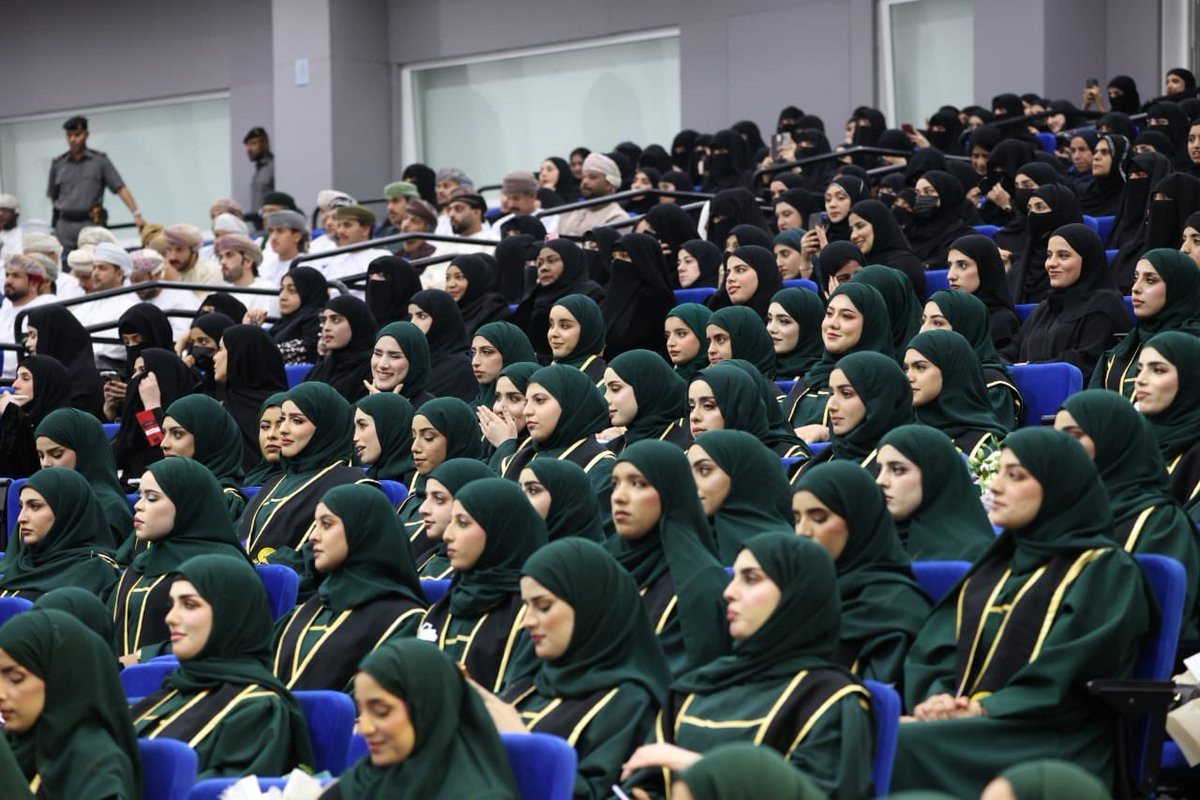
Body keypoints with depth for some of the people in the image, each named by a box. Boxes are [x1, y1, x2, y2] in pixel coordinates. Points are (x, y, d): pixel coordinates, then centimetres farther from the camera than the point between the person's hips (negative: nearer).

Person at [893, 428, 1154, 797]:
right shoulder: (996, 565, 23)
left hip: (1049, 745, -6)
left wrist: (985, 709, -17)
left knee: (906, 745, -32)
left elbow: (1068, 675, -11)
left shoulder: (1104, 570, 2)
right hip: (973, 728, 6)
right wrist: (938, 695, -7)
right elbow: (936, 647, 14)